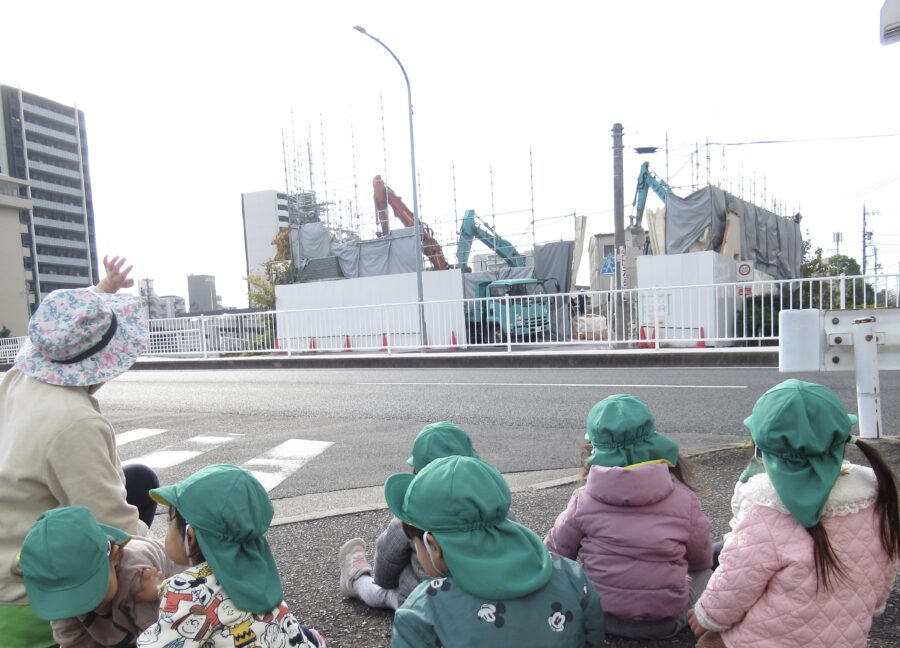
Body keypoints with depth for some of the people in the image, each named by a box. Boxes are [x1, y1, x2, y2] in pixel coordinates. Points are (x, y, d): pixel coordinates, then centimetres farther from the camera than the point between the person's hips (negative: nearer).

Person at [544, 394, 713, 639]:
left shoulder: (583, 500, -14)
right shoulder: (684, 499, -13)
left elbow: (555, 552, -1)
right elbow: (701, 559, 4)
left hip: (599, 616, -1)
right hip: (666, 622, 1)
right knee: (705, 569, 28)